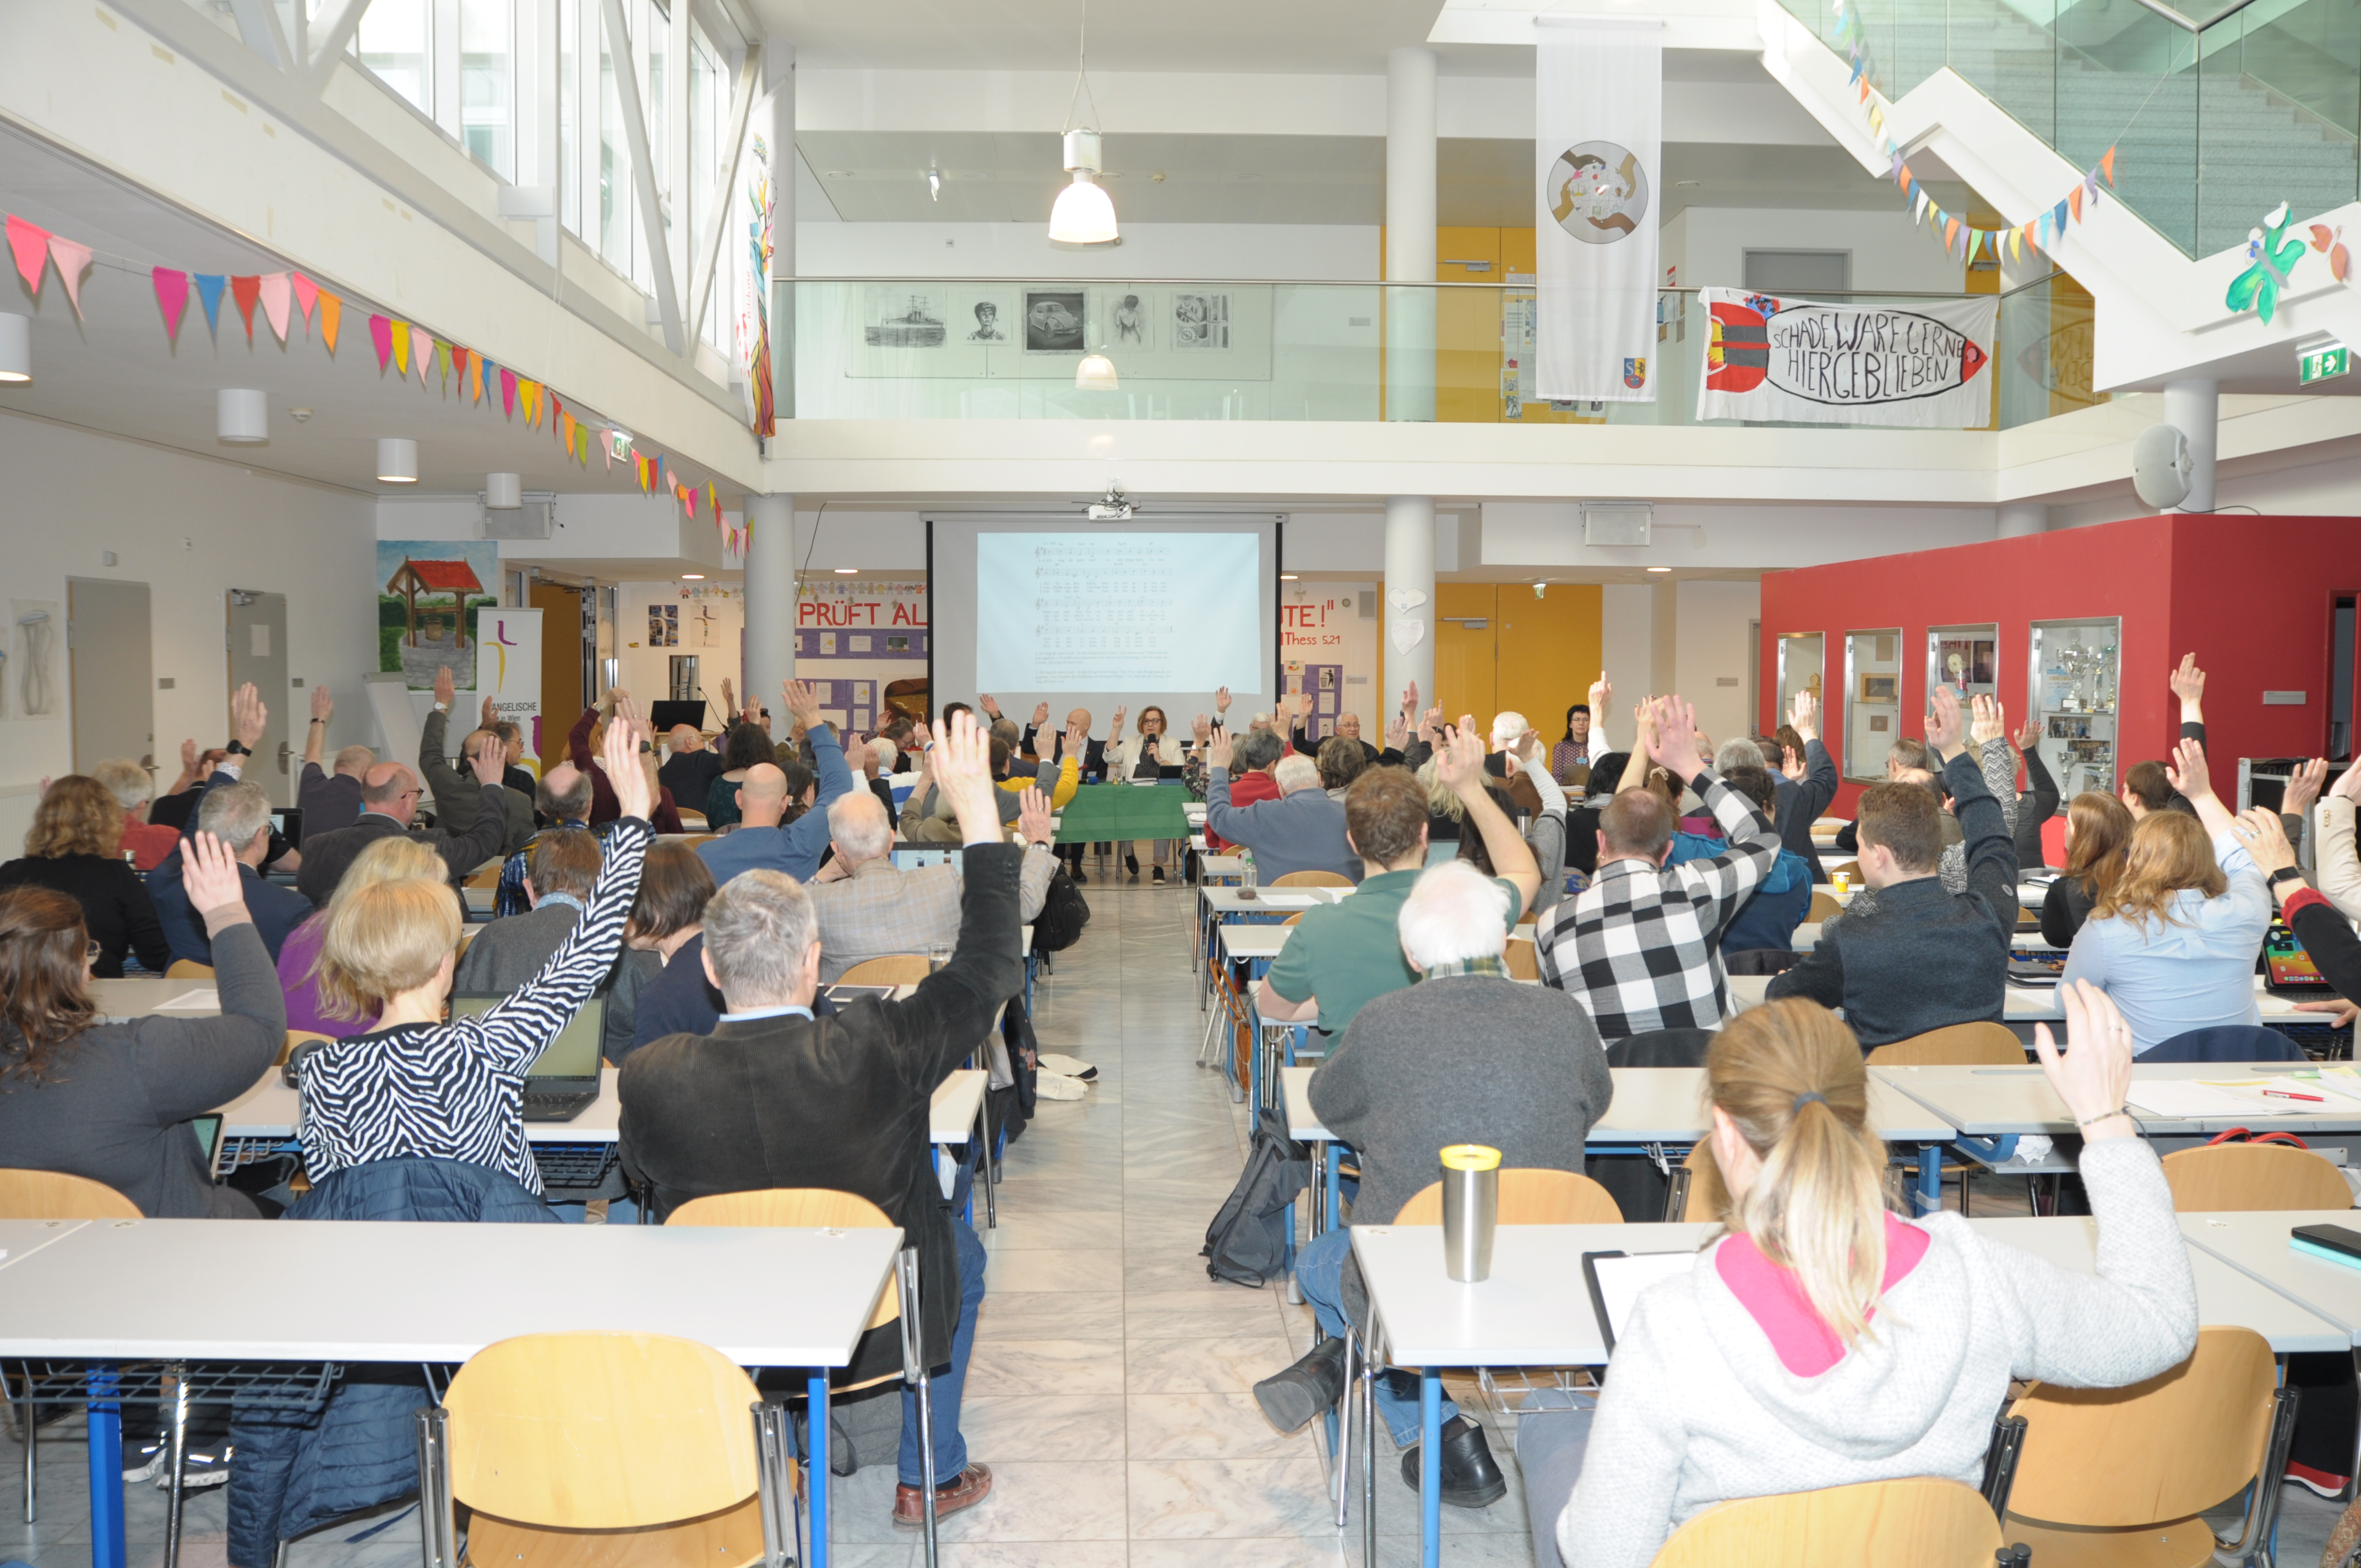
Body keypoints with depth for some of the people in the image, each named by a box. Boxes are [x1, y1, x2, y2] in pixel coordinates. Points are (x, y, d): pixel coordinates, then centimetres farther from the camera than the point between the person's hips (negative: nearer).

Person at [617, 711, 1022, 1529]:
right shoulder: (874, 1055, -32)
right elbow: (990, 967, -18)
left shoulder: (650, 1078, -25)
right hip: (880, 1332, -2)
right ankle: (930, 1477, 35)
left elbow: (646, 1183, -3)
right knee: (960, 1247, 29)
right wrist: (977, 809, -14)